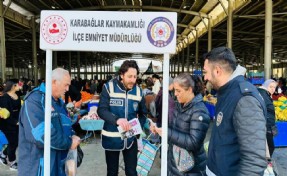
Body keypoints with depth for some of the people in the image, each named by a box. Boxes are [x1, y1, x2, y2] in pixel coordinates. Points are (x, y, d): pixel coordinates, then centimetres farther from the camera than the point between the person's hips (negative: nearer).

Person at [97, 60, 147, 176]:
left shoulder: (138, 91, 0)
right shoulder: (109, 87, -11)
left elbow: (143, 113, 8)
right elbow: (101, 110, -18)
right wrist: (117, 119, -36)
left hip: (130, 138, 2)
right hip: (111, 138, -2)